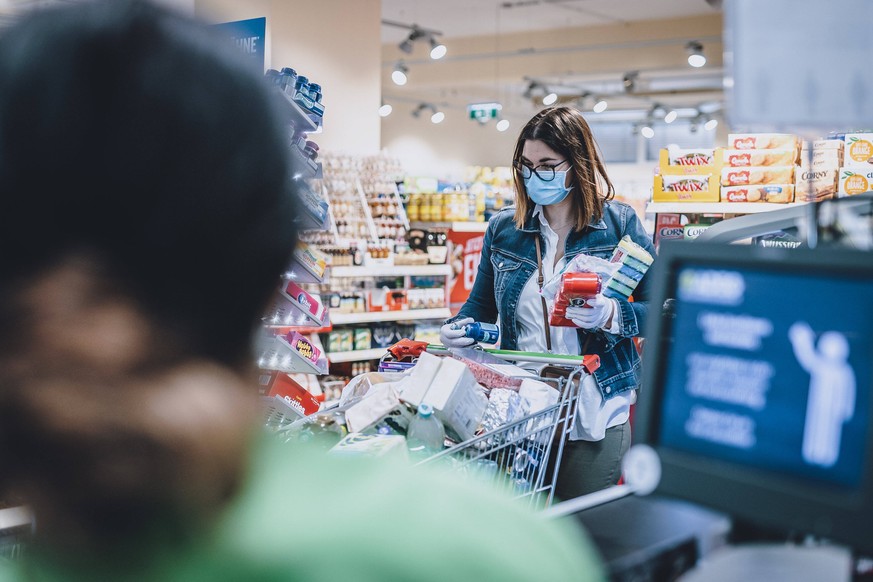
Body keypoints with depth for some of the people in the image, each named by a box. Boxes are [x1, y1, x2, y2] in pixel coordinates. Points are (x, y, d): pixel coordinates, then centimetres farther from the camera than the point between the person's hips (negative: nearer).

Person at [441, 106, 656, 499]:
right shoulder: (503, 228, 7)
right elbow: (482, 304, 17)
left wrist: (610, 316, -20)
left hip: (594, 419, -2)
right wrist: (458, 328, -3)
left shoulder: (619, 224, -2)